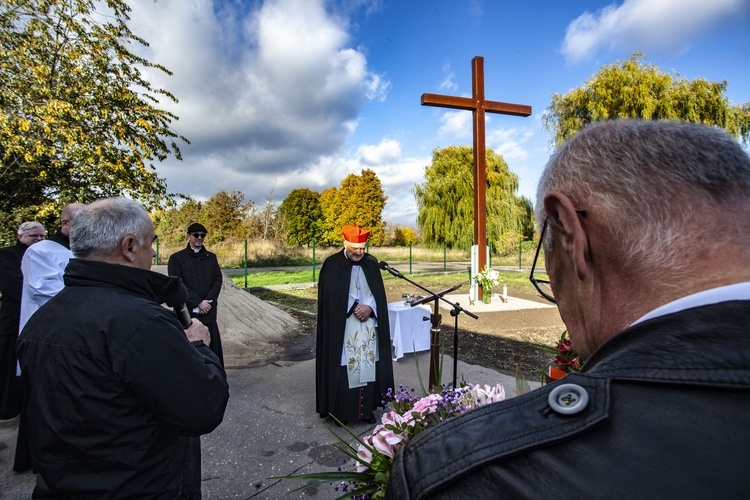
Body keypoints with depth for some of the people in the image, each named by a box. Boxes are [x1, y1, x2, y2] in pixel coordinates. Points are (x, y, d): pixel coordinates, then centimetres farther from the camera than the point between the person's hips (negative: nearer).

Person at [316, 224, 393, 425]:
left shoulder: (372, 263, 5)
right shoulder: (332, 265, -7)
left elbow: (379, 294, 7)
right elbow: (328, 299, -8)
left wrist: (370, 307, -12)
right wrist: (354, 310, -14)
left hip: (368, 327, 4)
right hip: (341, 329, -3)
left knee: (367, 368, 9)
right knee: (343, 369, 2)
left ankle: (367, 408, 23)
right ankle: (341, 411, 17)